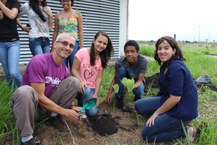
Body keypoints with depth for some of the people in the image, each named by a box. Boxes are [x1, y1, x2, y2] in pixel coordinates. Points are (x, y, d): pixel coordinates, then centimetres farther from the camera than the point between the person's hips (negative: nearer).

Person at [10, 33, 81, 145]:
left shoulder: (65, 70, -2)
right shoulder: (39, 61, -24)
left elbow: (63, 95, 9)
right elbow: (39, 97, -25)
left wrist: (70, 108, -12)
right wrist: (65, 112, -20)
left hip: (48, 104, 6)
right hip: (29, 104, -5)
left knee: (74, 82, -8)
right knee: (25, 91, -40)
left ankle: (54, 116, 2)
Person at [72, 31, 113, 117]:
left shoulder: (103, 59, 1)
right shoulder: (82, 52, -11)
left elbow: (99, 77, -3)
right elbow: (74, 70, -9)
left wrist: (95, 94, -12)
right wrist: (81, 81, -26)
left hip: (91, 88, 3)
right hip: (80, 86, -2)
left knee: (93, 112, -16)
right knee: (86, 91, -37)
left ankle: (82, 101, 15)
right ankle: (80, 99, -2)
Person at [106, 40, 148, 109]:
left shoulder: (143, 61, -32)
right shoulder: (120, 61, -29)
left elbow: (140, 80, -30)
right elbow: (115, 78, -17)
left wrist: (132, 86, -51)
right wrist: (110, 93, -26)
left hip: (136, 81, -1)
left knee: (139, 91, -35)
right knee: (121, 69, -31)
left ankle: (137, 97, 6)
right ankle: (119, 97, -12)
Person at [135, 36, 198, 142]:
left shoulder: (176, 68, -24)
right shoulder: (165, 66, 6)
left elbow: (175, 98, -25)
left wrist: (156, 113, -14)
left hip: (182, 109, -9)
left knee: (146, 134, -7)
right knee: (139, 105, 5)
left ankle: (185, 131, 1)